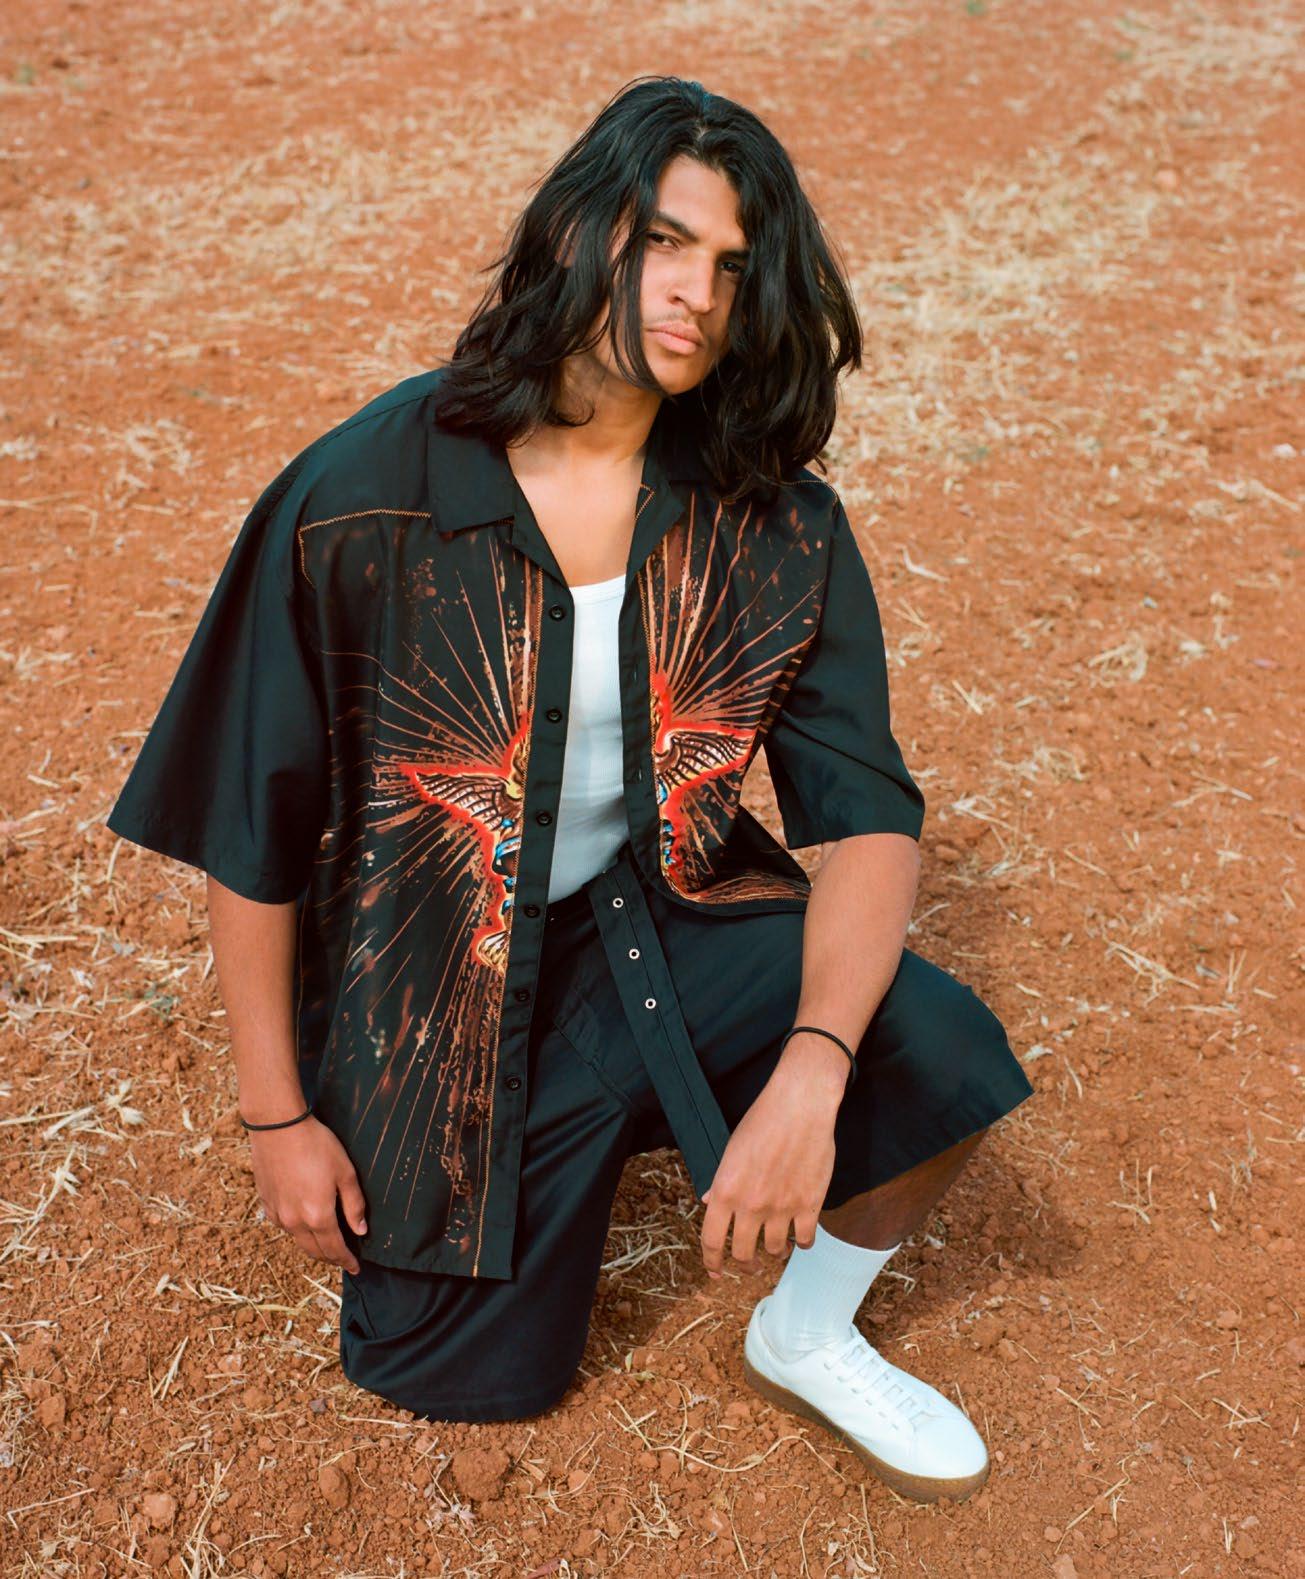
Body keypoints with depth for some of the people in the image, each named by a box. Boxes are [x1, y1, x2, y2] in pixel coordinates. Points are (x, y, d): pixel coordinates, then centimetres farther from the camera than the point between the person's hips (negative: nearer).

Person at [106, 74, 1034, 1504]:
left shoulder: (775, 525, -11)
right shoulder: (363, 497, -19)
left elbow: (868, 810, -15)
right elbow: (250, 817, -10)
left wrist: (809, 1074, -32)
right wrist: (274, 1113, -5)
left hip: (665, 923, 2)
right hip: (442, 980, -1)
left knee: (941, 1055, -23)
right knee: (482, 1380, 7)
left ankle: (807, 1339, 8)